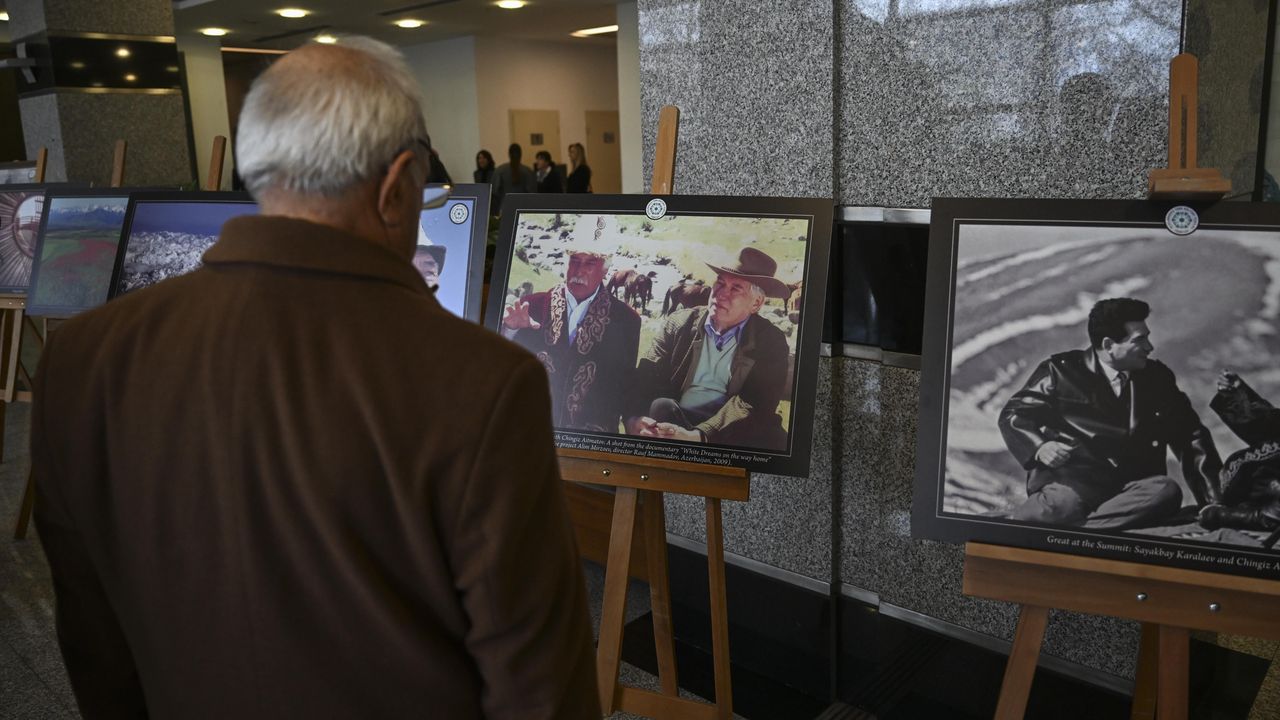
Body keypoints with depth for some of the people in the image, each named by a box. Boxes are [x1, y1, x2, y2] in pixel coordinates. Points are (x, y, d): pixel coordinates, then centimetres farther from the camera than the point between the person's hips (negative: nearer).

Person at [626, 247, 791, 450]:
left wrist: (697, 436, -28)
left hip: (730, 433, 0)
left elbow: (754, 402, -12)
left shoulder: (771, 342, 1)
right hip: (675, 421, 1)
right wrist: (635, 418, -27)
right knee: (661, 407, -30)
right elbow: (647, 376, -3)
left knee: (770, 438, -30)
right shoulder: (679, 323, 7)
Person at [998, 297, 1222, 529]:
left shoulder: (1157, 377, 17)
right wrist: (1038, 447, -15)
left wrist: (1212, 495, 7)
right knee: (1062, 505, -39)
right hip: (1070, 479, -5)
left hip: (1131, 486, 5)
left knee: (1166, 491, -31)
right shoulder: (1061, 370, 5)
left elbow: (1190, 434, 19)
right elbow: (1013, 414, 6)